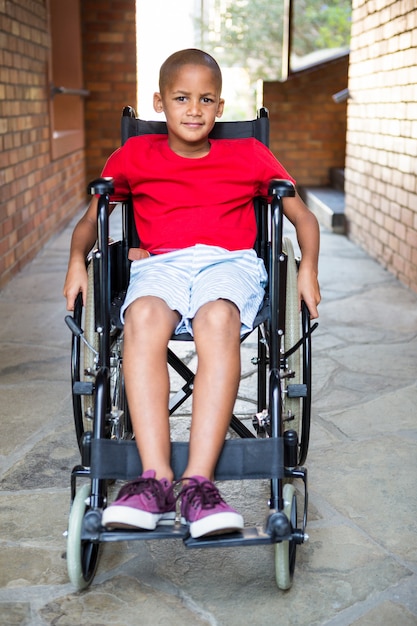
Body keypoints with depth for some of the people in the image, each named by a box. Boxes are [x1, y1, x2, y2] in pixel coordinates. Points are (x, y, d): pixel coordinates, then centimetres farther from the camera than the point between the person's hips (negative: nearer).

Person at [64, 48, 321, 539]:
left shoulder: (248, 155, 19)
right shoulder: (135, 155, 20)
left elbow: (302, 217, 21)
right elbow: (91, 219, 22)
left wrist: (307, 267, 2)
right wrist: (77, 259, 0)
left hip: (229, 262, 0)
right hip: (160, 263, 1)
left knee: (217, 319, -39)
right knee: (144, 318, -38)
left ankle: (198, 483, -44)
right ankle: (155, 480, -43)